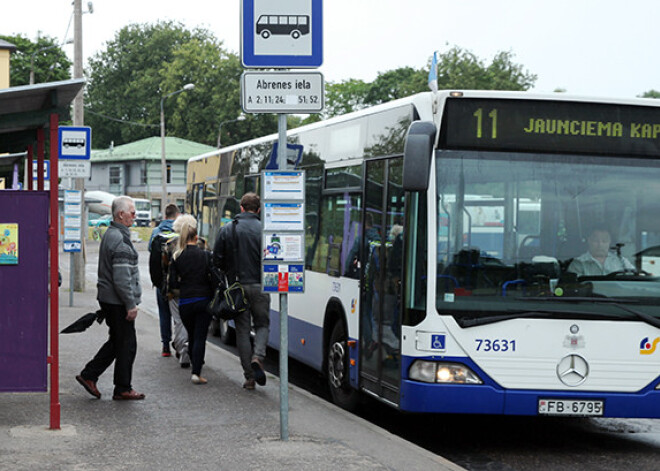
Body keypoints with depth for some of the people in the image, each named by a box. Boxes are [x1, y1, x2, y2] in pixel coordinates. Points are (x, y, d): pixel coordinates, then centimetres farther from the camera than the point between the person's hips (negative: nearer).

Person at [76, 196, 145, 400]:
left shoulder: (110, 235, 15)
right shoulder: (119, 240, -19)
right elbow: (122, 278, -24)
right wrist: (131, 304, -19)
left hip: (108, 299, 10)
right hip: (118, 302, -10)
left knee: (116, 342, 18)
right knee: (126, 345, -1)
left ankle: (89, 375, 19)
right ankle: (123, 389, 7)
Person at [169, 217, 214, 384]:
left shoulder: (176, 257, -3)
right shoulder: (205, 255, -5)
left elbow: (172, 283, -5)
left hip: (185, 302, 2)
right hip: (204, 300, -2)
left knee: (192, 337, 17)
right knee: (200, 337, -1)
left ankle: (195, 369, 23)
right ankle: (196, 373, -11)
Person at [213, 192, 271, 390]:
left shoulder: (227, 230, 1)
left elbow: (217, 259, 2)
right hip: (259, 285, -1)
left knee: (242, 329, 8)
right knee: (262, 324, 14)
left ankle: (249, 377, 6)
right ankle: (258, 356, -14)